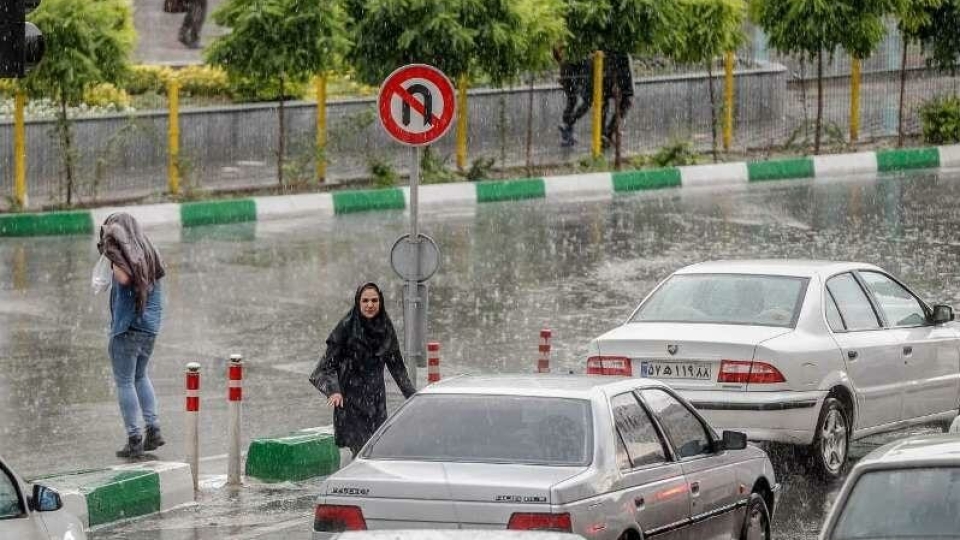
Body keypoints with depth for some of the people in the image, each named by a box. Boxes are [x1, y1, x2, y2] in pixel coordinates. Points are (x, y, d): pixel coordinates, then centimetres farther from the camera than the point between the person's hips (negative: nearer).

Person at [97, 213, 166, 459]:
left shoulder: (126, 251, -14)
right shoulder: (148, 251, 8)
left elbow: (124, 279, -28)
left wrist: (112, 256, -18)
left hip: (127, 325, -7)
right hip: (150, 325, 7)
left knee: (124, 382, 0)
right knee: (140, 376, 22)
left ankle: (134, 440, -2)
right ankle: (153, 429, 14)